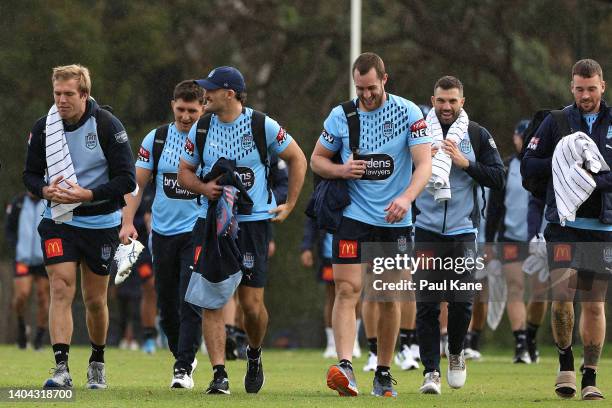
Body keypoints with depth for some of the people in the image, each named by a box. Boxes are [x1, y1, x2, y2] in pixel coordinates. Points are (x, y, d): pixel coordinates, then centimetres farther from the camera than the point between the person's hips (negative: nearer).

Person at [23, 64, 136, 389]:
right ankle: (62, 368, -20)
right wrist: (46, 190, -16)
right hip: (58, 221, 1)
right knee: (61, 290, -14)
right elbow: (30, 174, 7)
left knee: (95, 300, 9)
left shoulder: (107, 125, -12)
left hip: (100, 224, -1)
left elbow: (126, 179, -12)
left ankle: (97, 362, 31)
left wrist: (89, 195, -25)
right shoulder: (43, 127, -3)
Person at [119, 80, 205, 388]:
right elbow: (138, 183, 8)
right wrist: (128, 222, -2)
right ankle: (181, 356, 30)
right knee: (166, 303, 10)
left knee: (190, 302, -13)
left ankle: (184, 368, -10)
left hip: (198, 232, -3)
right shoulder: (155, 139, 4)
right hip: (163, 232, 3)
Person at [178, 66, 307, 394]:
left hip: (253, 222, -3)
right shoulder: (201, 128, 4)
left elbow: (297, 159, 7)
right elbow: (184, 171, 13)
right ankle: (219, 374, -7)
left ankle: (254, 354, 28)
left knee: (251, 303, -3)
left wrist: (289, 205, 5)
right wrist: (203, 188, -8)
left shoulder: (262, 126, -5)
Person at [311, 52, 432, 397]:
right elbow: (317, 159, 12)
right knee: (347, 291, -14)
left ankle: (384, 373, 18)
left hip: (395, 221, 0)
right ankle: (345, 367, -25)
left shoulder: (408, 113, -3)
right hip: (353, 215, 0)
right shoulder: (341, 116, 1)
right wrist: (342, 170, -10)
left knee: (389, 299, 6)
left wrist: (406, 197, -28)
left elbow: (424, 164, -9)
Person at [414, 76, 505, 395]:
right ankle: (431, 371, -1)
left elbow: (498, 178, 1)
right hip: (427, 231, 0)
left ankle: (455, 353, 25)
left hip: (463, 231, 0)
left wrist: (465, 163, -11)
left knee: (462, 303, -3)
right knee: (426, 305, -5)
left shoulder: (478, 135, 5)